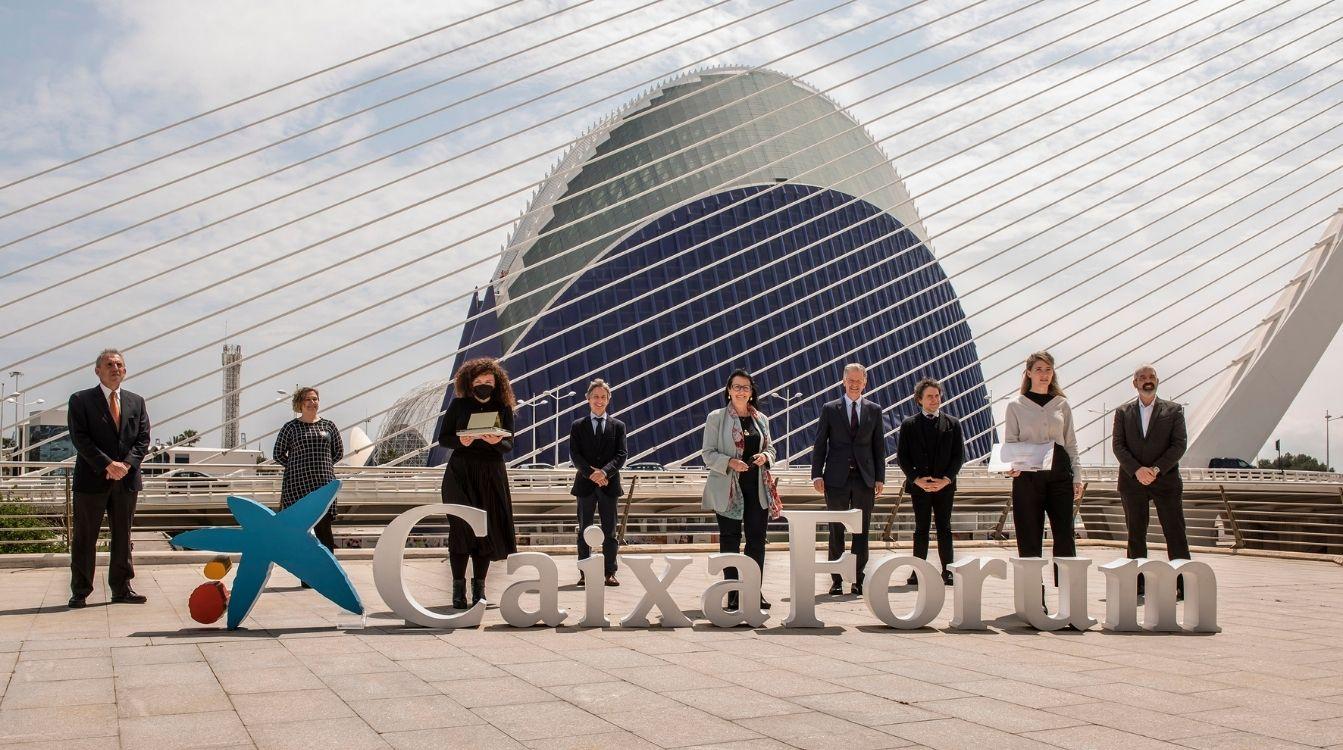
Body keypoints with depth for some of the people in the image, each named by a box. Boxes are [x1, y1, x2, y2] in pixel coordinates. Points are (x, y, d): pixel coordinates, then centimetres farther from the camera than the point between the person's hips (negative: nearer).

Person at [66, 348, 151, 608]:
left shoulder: (136, 402, 13)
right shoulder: (81, 400, 1)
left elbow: (143, 438, 7)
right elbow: (80, 438, -8)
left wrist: (126, 464, -10)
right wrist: (107, 465, -17)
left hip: (127, 480, 4)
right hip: (92, 479, -3)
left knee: (123, 537, 8)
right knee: (84, 538, 2)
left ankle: (122, 589, 14)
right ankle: (80, 592, 9)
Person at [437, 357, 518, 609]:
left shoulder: (503, 408, 5)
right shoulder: (458, 404, 3)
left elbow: (509, 445, 1)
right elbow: (443, 438, 4)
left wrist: (497, 441, -21)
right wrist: (460, 440, -16)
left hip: (491, 475, 2)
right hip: (460, 473, -1)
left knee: (487, 529, 2)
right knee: (461, 527, -8)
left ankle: (479, 586, 14)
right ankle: (458, 587, -2)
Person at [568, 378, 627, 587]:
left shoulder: (618, 426, 8)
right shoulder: (578, 426, 7)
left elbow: (621, 455, -1)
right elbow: (575, 455, -2)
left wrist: (604, 471, -18)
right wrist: (591, 473, -16)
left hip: (609, 483, 0)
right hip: (585, 484, 0)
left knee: (609, 531, 3)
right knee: (584, 530, 4)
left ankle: (610, 572, 7)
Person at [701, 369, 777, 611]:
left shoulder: (761, 419, 11)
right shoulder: (716, 418, -1)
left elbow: (770, 447, 19)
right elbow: (707, 453, -3)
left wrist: (765, 457, -4)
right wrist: (729, 462, -19)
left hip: (757, 489, 4)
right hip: (728, 489, -4)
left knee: (757, 540, 3)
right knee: (729, 541, 2)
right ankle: (733, 595, 8)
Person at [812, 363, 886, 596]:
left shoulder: (874, 410, 9)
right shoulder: (830, 409, 5)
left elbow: (879, 446, 9)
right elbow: (820, 444, 3)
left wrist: (880, 478, 2)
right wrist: (817, 474, -5)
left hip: (865, 478, 1)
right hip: (837, 478, -1)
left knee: (862, 532, 4)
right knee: (836, 532, 3)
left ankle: (858, 580, 10)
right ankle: (836, 580, 10)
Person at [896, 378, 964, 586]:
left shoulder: (952, 424, 6)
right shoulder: (909, 425, 3)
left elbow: (959, 455, 3)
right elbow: (902, 456, 0)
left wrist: (946, 479, -10)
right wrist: (916, 479, -11)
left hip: (945, 485, 1)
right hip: (919, 486, -1)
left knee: (944, 529, 4)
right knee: (921, 529, 3)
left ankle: (948, 570, 8)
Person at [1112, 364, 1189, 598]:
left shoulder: (1173, 410, 6)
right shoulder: (1123, 412, 9)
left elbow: (1180, 444, -2)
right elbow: (1118, 446, 2)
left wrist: (1157, 469, -14)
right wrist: (1137, 470, -14)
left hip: (1165, 480, -1)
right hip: (1132, 481, 2)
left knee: (1175, 534, -3)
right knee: (1135, 535, 5)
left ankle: (1183, 585, 0)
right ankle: (1138, 584, 10)